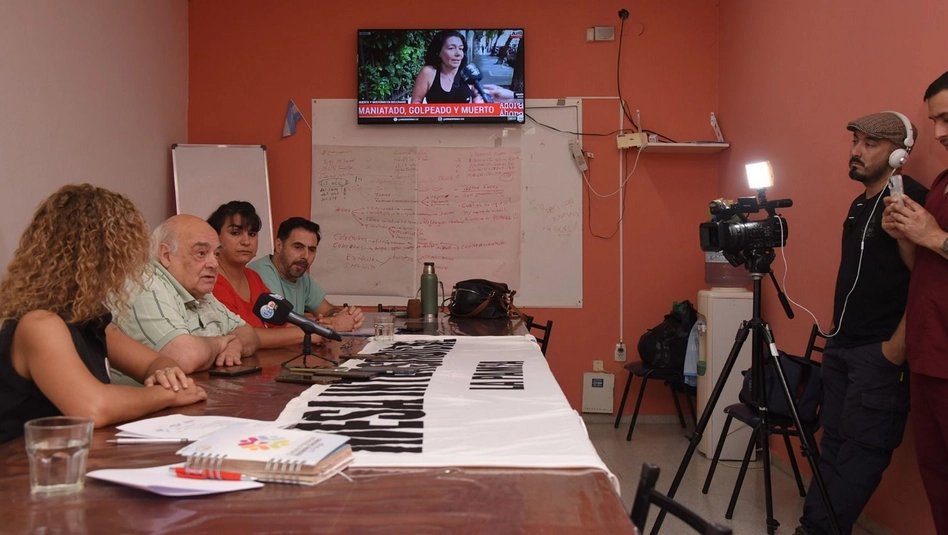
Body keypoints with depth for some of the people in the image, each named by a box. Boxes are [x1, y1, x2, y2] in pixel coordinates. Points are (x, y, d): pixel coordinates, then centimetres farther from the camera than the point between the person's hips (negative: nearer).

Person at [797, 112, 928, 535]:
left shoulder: (910, 199, -12)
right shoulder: (860, 204, 15)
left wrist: (896, 346, -19)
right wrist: (837, 333, 17)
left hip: (879, 352, -9)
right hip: (841, 344, 9)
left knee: (861, 448, -1)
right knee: (833, 441, 11)